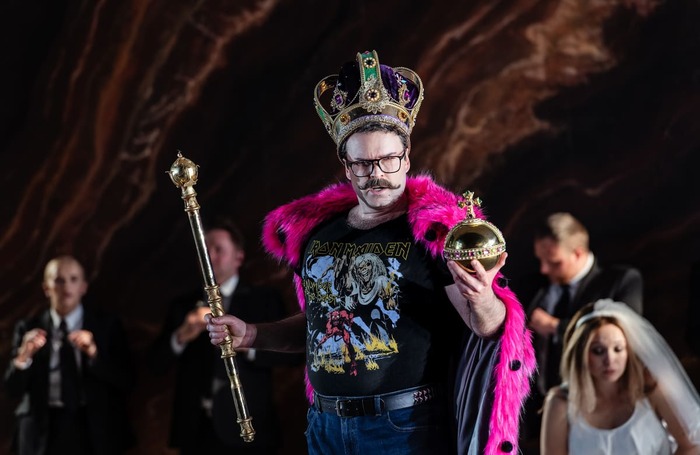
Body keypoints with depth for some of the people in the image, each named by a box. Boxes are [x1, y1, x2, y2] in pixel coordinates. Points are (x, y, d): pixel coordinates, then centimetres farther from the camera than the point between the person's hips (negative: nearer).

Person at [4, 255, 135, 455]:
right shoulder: (28, 328, 6)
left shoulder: (106, 325, 4)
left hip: (96, 433, 0)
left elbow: (126, 380, -3)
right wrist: (23, 356, -17)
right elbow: (13, 389, 2)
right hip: (44, 433, 1)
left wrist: (94, 353, -19)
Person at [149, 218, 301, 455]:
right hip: (196, 431, 3)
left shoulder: (264, 299, 6)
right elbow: (157, 363, 7)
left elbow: (293, 352, -3)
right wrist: (181, 337, -13)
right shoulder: (184, 306, 14)